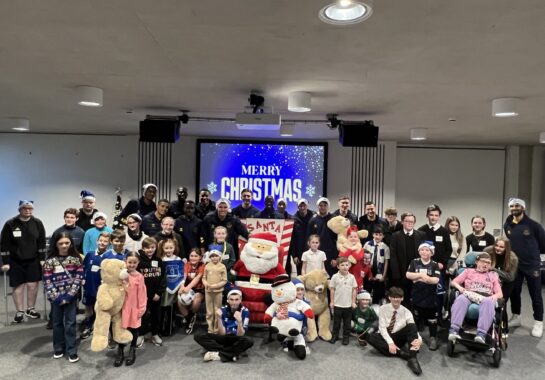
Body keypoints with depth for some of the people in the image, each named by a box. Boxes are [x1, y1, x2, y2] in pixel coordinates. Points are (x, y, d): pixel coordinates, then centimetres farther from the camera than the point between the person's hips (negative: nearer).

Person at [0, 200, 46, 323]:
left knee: (33, 284, 2)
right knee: (18, 286, 4)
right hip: (16, 261, -1)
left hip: (33, 260, 1)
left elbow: (42, 243, 2)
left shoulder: (37, 223, -3)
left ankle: (30, 309, 19)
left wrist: (42, 259, -1)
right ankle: (19, 312, 16)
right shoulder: (10, 224, -9)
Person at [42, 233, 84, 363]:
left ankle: (72, 352, 12)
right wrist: (56, 297, -12)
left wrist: (68, 296, -13)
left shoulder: (76, 259, -5)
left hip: (71, 297, -1)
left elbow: (78, 279, -7)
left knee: (70, 323, 3)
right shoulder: (50, 261, -5)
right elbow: (47, 282, -6)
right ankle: (58, 349, 29)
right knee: (57, 323, 13)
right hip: (56, 297, 1)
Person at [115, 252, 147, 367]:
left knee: (134, 329, 12)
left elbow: (142, 294, -8)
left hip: (134, 308, -2)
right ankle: (120, 351, 29)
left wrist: (141, 309, -7)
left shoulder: (139, 277, -10)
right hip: (122, 307, 2)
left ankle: (132, 351, 31)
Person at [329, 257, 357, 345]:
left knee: (347, 322, 12)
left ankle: (346, 336, 26)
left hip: (348, 304, 1)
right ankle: (335, 335, 28)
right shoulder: (335, 277, -9)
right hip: (337, 304, -1)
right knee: (336, 321, 12)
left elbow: (354, 290, 2)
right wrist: (331, 302, -2)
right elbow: (332, 290, -2)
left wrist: (353, 302, 1)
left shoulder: (352, 277, -4)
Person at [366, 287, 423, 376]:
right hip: (385, 337, 0)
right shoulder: (383, 309, -6)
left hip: (398, 338, 0)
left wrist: (418, 339, -37)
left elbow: (413, 328, -14)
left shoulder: (406, 312, -3)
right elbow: (382, 328, -13)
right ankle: (401, 352, -31)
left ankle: (412, 357, -37)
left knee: (412, 325, -25)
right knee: (369, 337, -31)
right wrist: (390, 343, -28)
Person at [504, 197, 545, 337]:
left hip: (532, 265, -4)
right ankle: (516, 317, 28)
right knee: (514, 292, 12)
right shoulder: (507, 225, 1)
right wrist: (515, 253, 10)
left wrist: (533, 252, 4)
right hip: (514, 265, 4)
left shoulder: (533, 225, -11)